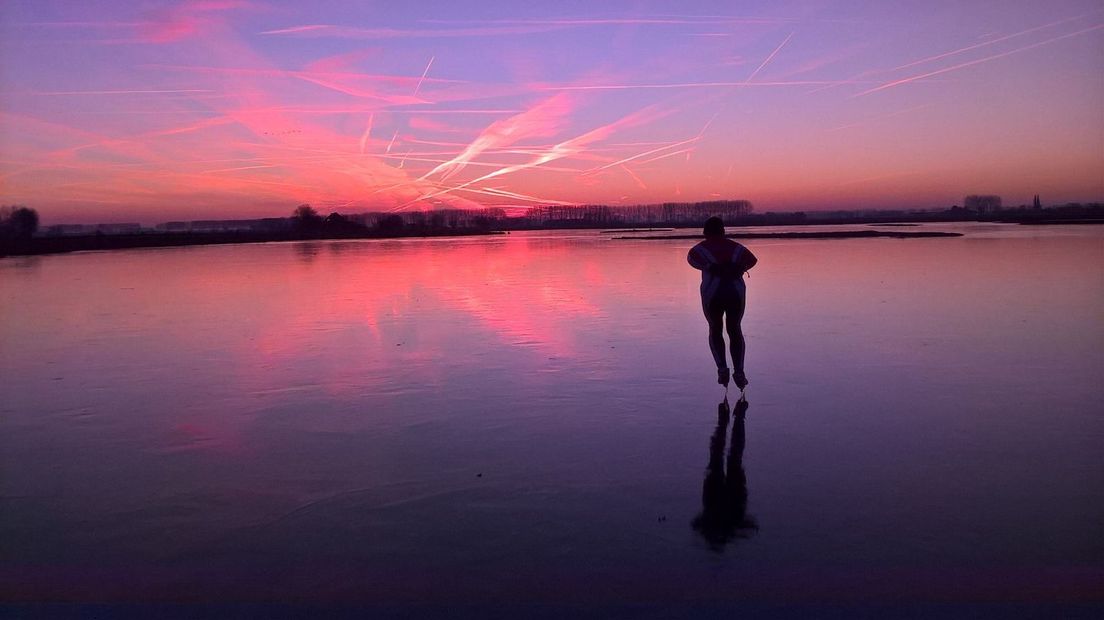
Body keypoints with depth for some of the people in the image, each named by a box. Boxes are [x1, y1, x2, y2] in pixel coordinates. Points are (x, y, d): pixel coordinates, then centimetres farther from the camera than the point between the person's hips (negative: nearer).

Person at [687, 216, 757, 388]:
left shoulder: (701, 248, 10)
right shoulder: (734, 246, 17)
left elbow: (692, 257, -13)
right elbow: (752, 259, 1)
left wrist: (712, 267, -19)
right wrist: (736, 268, -12)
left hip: (712, 294, -1)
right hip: (736, 292, 1)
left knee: (715, 330, 20)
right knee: (735, 330, 19)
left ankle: (722, 368, 2)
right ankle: (739, 372, 6)